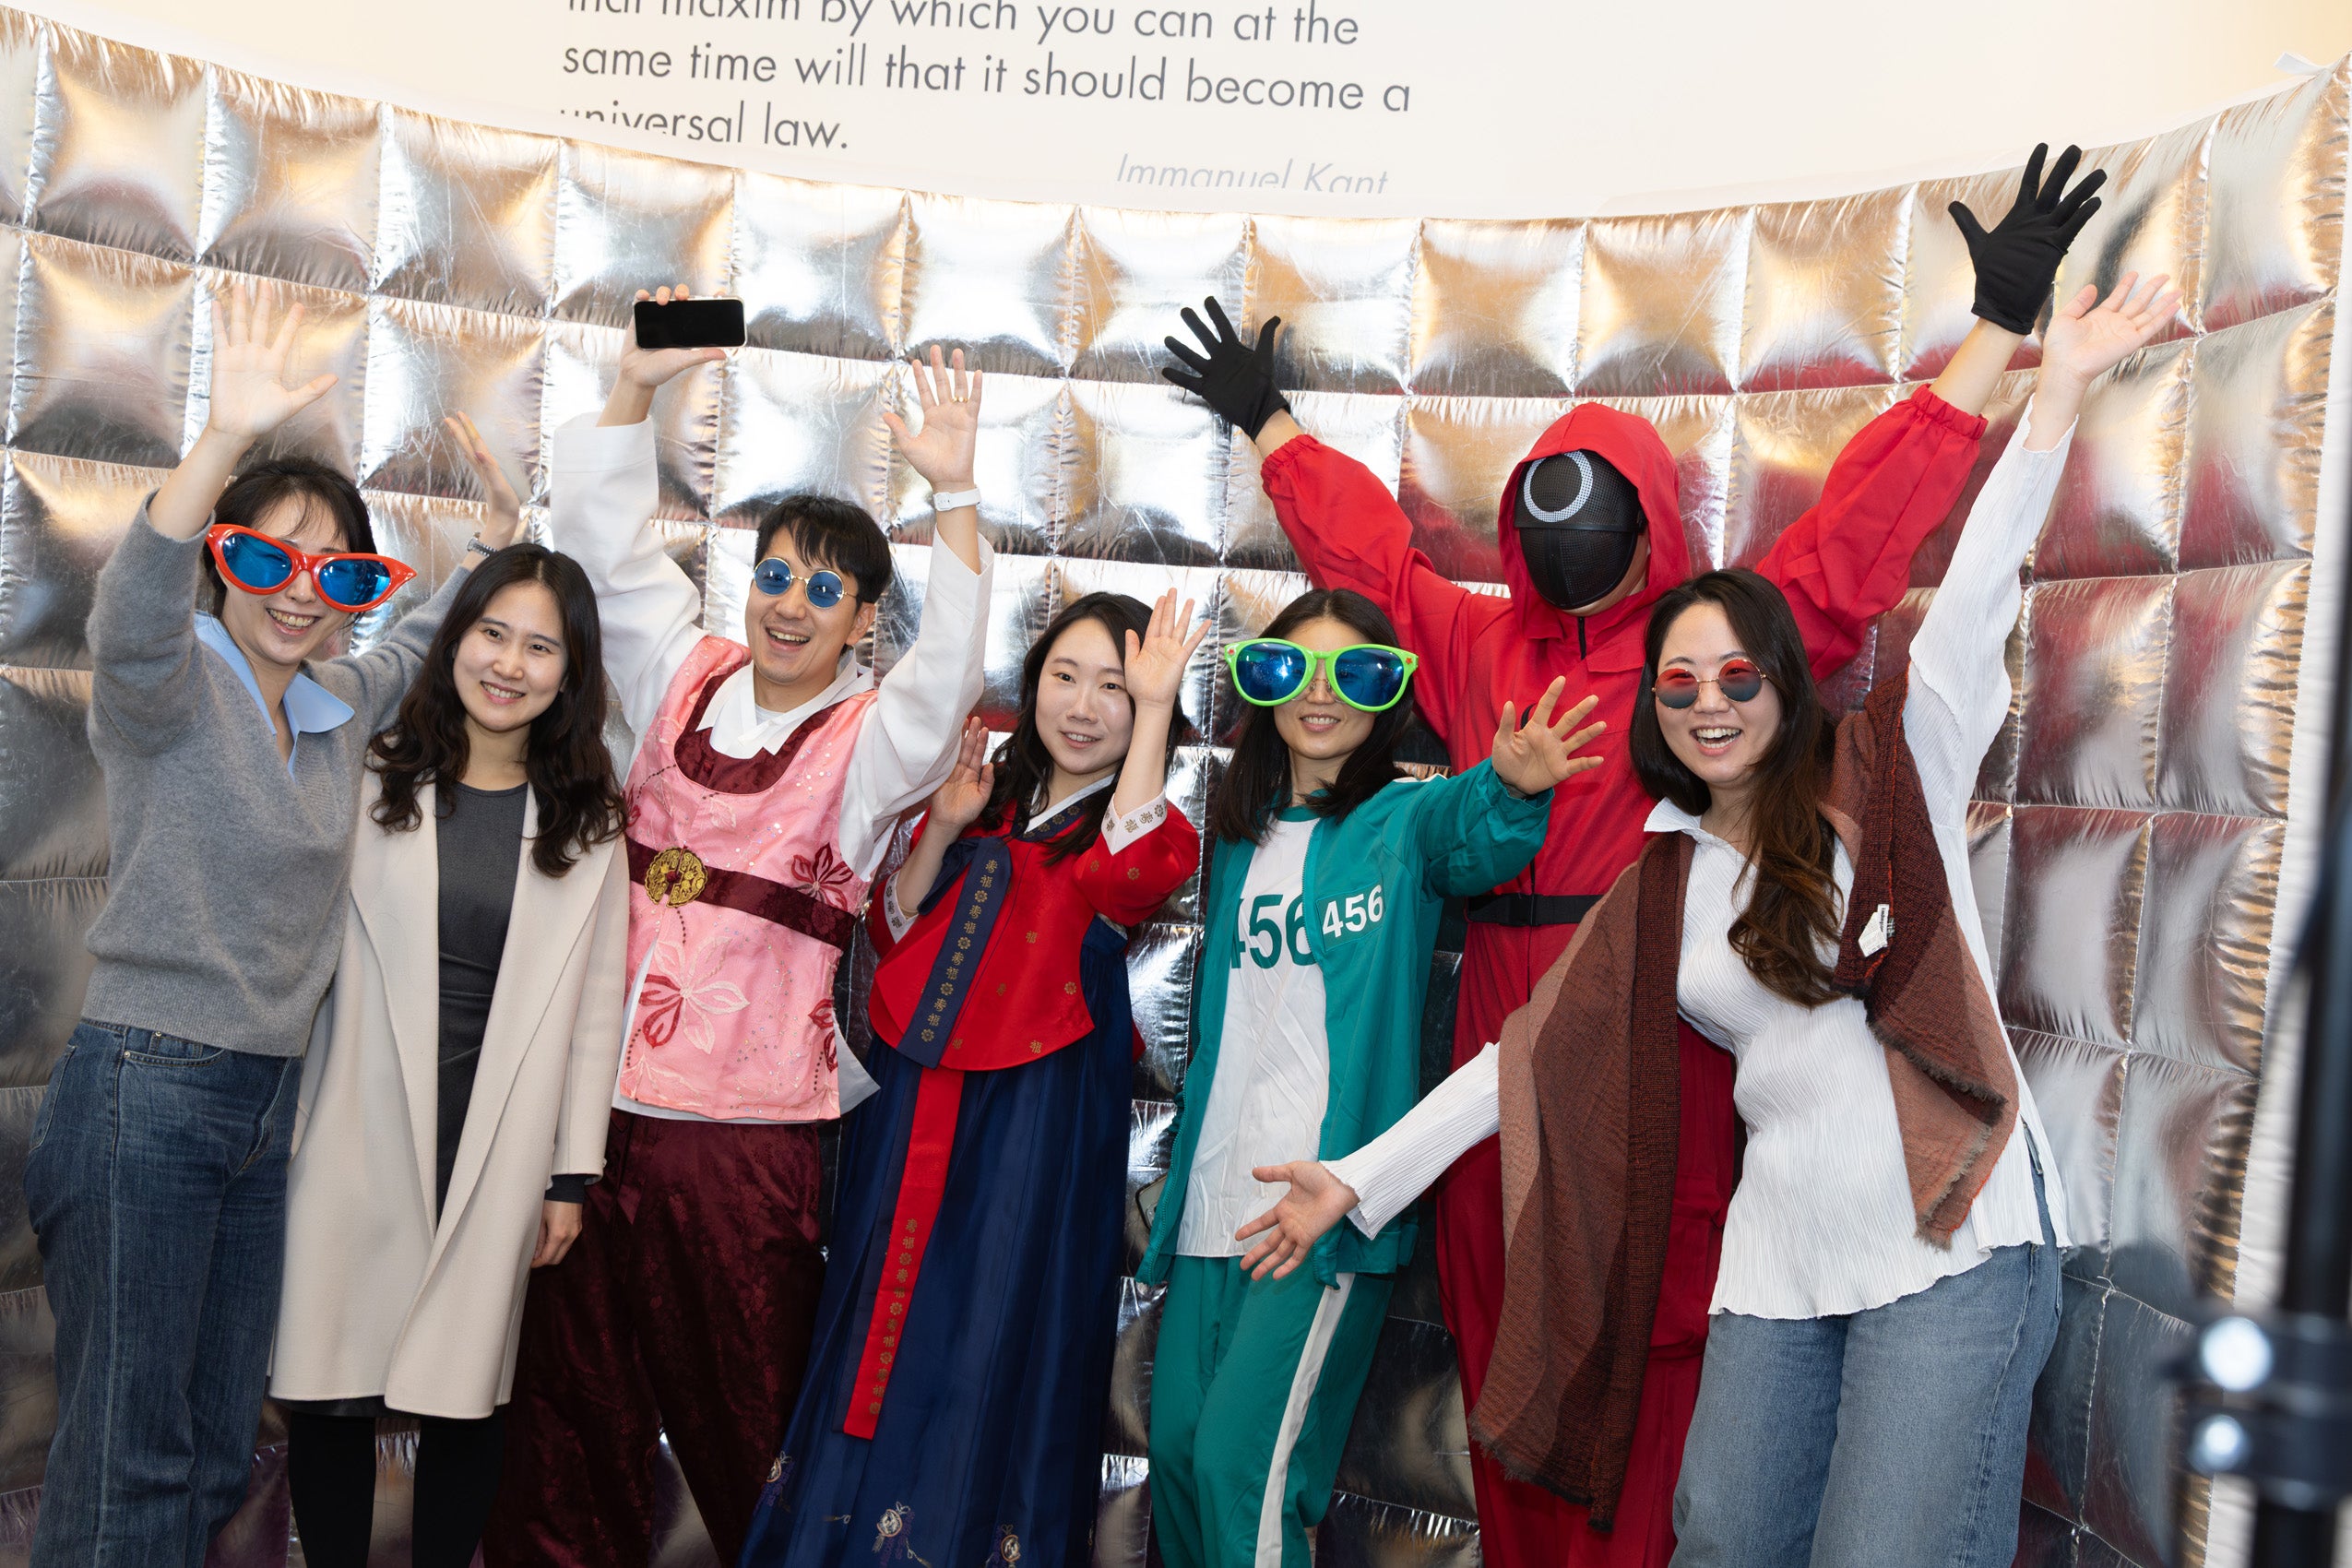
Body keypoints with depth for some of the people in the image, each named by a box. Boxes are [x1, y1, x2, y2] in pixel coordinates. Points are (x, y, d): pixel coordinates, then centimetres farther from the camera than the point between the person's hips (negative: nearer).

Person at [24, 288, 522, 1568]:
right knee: (129, 1458, -3)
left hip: (270, 1102, 7)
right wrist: (226, 438, -45)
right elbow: (131, 613, -33)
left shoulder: (338, 707, 9)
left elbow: (419, 646, 31)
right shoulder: (171, 685, -9)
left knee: (217, 1451, 14)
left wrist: (492, 538, 23)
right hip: (146, 1090, -7)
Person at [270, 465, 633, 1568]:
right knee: (331, 1386, 3)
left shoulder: (588, 821, 4)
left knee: (464, 1393, 5)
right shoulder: (373, 779, 3)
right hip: (359, 1133, 0)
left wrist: (573, 1173, 3)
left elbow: (593, 1002, 4)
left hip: (498, 1145, 0)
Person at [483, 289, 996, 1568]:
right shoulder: (685, 681, 9)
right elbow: (609, 547, 6)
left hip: (745, 1127, -3)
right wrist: (635, 386, -5)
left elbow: (948, 669, -21)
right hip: (594, 1096, 4)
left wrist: (951, 494, -29)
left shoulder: (868, 742, -2)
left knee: (741, 1412, 8)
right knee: (571, 1390, 12)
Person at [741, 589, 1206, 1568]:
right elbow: (894, 937, 10)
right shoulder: (986, 798, 12)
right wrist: (943, 829, -5)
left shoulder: (1143, 824, -3)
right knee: (882, 1313, 14)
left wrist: (1155, 705, -29)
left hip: (1035, 1110, -5)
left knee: (997, 1330, 3)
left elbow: (1129, 872, -29)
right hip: (912, 1095, 5)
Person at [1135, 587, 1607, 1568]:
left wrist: (1511, 789, -48)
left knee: (1241, 1461, -9)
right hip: (1214, 1193, 6)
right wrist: (1185, 1173, 10)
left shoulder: (1405, 820, -3)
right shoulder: (1241, 837, 13)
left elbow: (1468, 831, -27)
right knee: (1174, 1447, 11)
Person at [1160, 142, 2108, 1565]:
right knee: (1504, 1330, 12)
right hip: (1505, 1043, 4)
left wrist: (1999, 327, -6)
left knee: (1643, 1342, 1)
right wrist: (1270, 422, 35)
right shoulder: (1476, 643, 14)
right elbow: (1369, 551, 26)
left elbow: (1857, 533, -4)